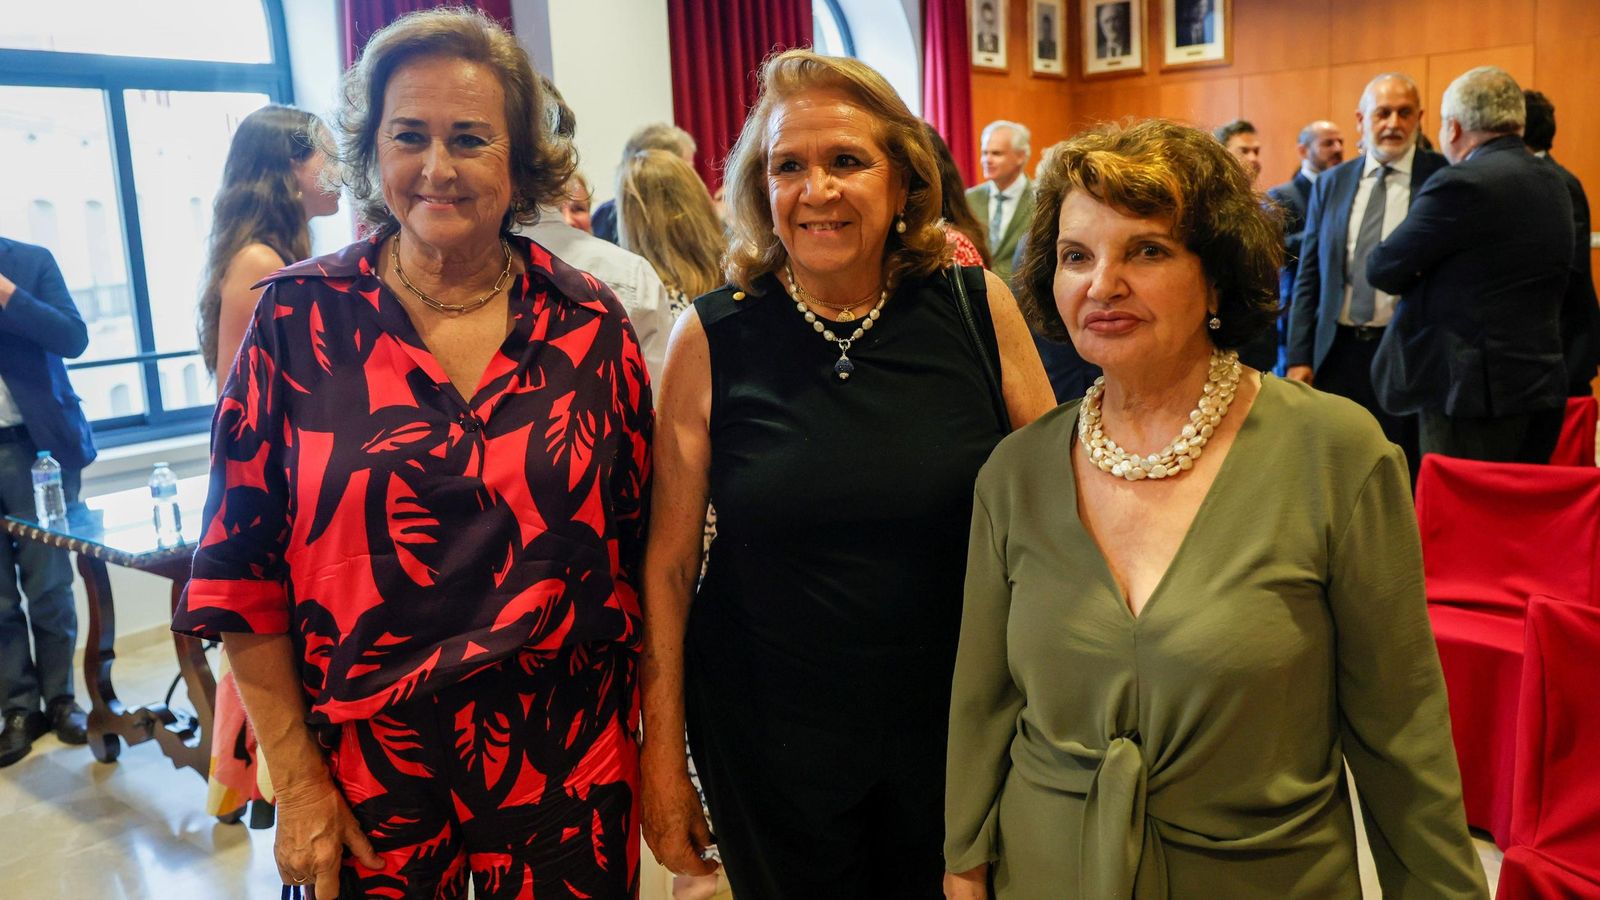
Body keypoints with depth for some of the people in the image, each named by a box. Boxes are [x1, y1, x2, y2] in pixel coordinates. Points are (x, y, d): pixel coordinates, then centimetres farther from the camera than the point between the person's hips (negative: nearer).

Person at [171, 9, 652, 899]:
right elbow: (245, 564, -3)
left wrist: (656, 742, 2)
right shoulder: (299, 318, -6)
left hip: (569, 760, 1)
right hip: (367, 767, 0)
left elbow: (639, 545, 2)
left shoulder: (589, 323, -3)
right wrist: (296, 780, -4)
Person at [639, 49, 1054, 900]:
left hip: (956, 730, 1)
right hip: (768, 746, -1)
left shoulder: (979, 309, -7)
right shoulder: (713, 337, -9)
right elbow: (669, 561, -5)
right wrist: (662, 753, -2)